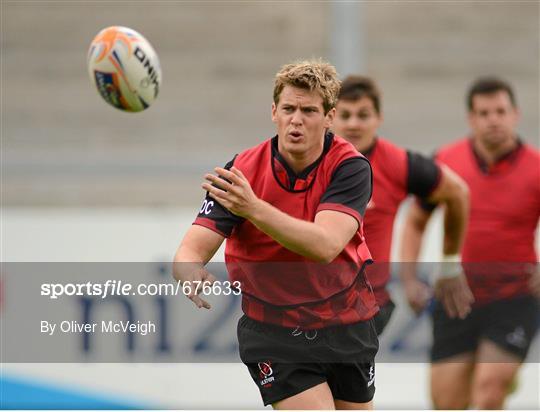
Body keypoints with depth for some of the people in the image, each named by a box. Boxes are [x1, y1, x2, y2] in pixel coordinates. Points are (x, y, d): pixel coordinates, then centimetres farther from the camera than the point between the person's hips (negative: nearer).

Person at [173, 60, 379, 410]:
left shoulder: (351, 167, -16)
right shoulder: (239, 174, -13)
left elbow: (325, 245, -32)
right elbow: (192, 248, -19)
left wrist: (253, 208, -45)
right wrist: (190, 270, -45)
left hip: (345, 325, 1)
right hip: (272, 327, -1)